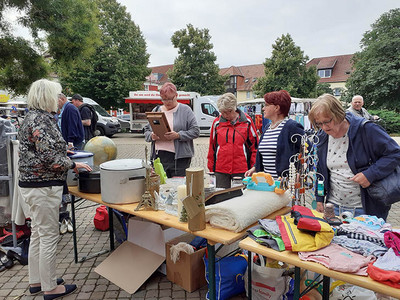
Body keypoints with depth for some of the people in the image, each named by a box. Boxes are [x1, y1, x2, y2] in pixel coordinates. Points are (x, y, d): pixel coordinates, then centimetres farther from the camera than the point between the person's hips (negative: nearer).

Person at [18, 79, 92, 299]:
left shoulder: (33, 116, 12)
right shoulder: (41, 120, -19)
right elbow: (50, 159, -23)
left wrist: (61, 148, 18)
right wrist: (73, 165, -10)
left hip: (32, 184, 10)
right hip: (43, 187, -10)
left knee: (37, 234, 19)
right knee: (49, 237, 1)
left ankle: (36, 281, 33)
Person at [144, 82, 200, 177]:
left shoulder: (185, 110, 3)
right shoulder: (156, 110, 15)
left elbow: (195, 131, -4)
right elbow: (146, 131, 17)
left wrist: (178, 135, -17)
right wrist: (152, 136, -6)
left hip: (179, 158, -3)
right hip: (159, 156, 4)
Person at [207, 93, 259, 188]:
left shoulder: (247, 121, 0)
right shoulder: (217, 122, 3)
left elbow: (255, 145, 4)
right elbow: (212, 146, 9)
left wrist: (254, 167, 2)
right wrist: (211, 168, 8)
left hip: (241, 169, -1)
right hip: (220, 170, 1)